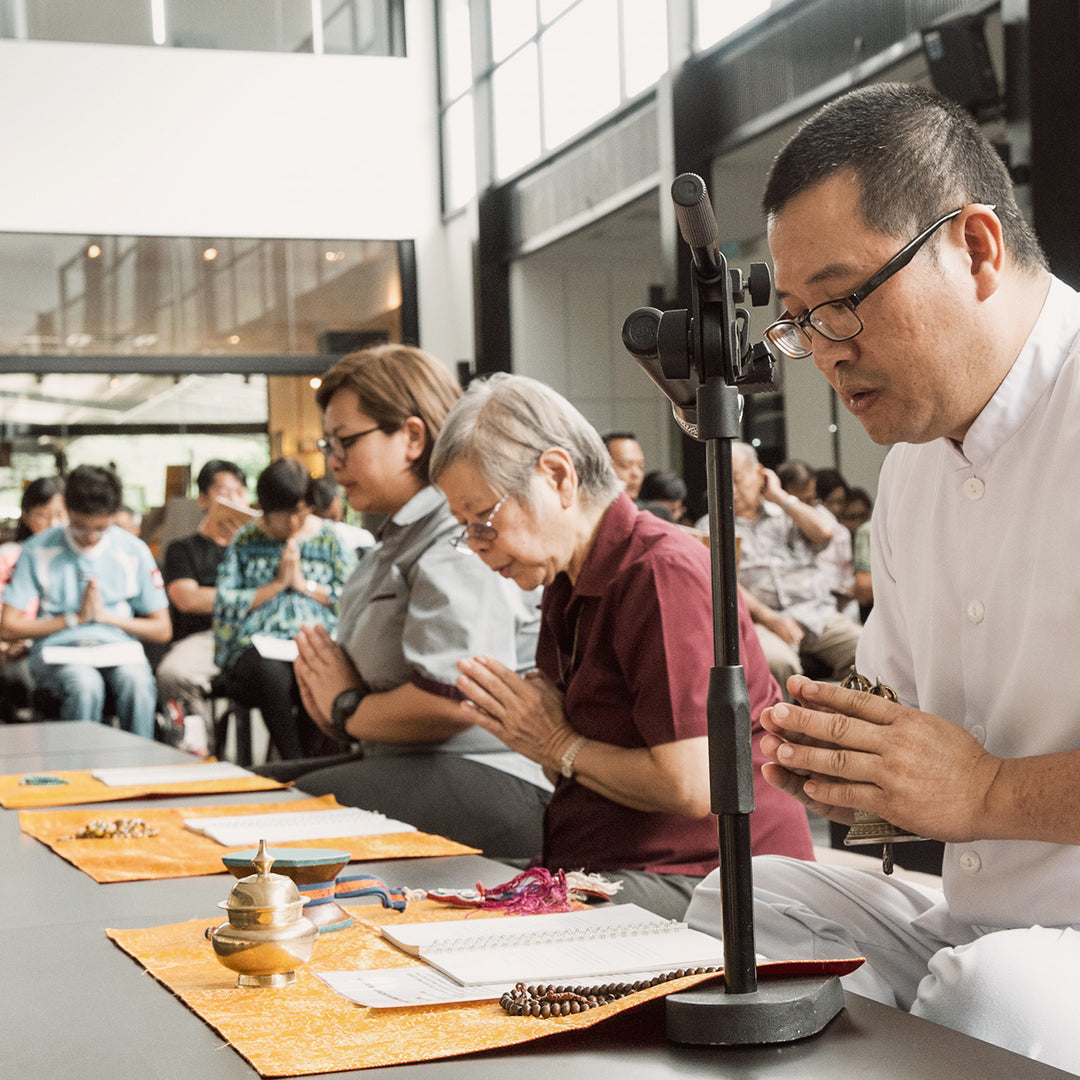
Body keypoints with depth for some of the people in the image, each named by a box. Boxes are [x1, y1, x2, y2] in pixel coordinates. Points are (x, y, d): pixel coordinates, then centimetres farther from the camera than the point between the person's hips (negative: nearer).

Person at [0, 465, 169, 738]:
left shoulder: (133, 551, 5)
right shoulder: (38, 551, 1)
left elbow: (162, 630, 9)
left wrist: (107, 616, -5)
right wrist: (75, 618, -7)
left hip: (117, 645, 1)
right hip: (56, 648, -1)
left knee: (137, 683, -35)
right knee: (85, 685, -37)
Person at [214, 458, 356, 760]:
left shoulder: (329, 538, 17)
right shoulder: (245, 541, 15)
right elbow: (225, 604, 6)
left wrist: (306, 585, 1)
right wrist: (278, 584, 0)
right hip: (257, 644, 0)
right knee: (271, 674, -39)